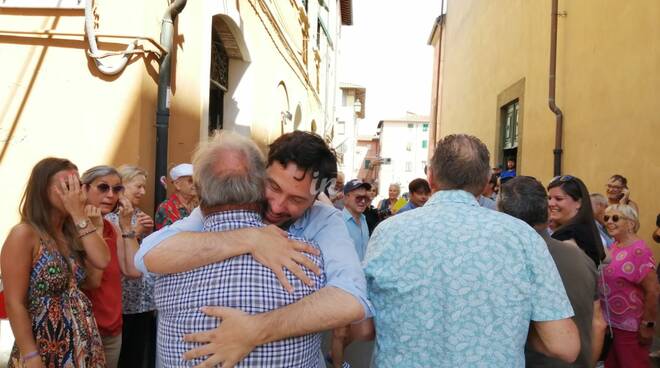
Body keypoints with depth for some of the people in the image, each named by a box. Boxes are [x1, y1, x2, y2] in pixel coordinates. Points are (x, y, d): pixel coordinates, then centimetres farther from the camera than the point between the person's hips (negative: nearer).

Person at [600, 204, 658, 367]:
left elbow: (653, 291, -23)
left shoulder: (638, 251, -20)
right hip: (610, 322, 8)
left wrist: (648, 325, -20)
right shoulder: (615, 245, 6)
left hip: (630, 327, -8)